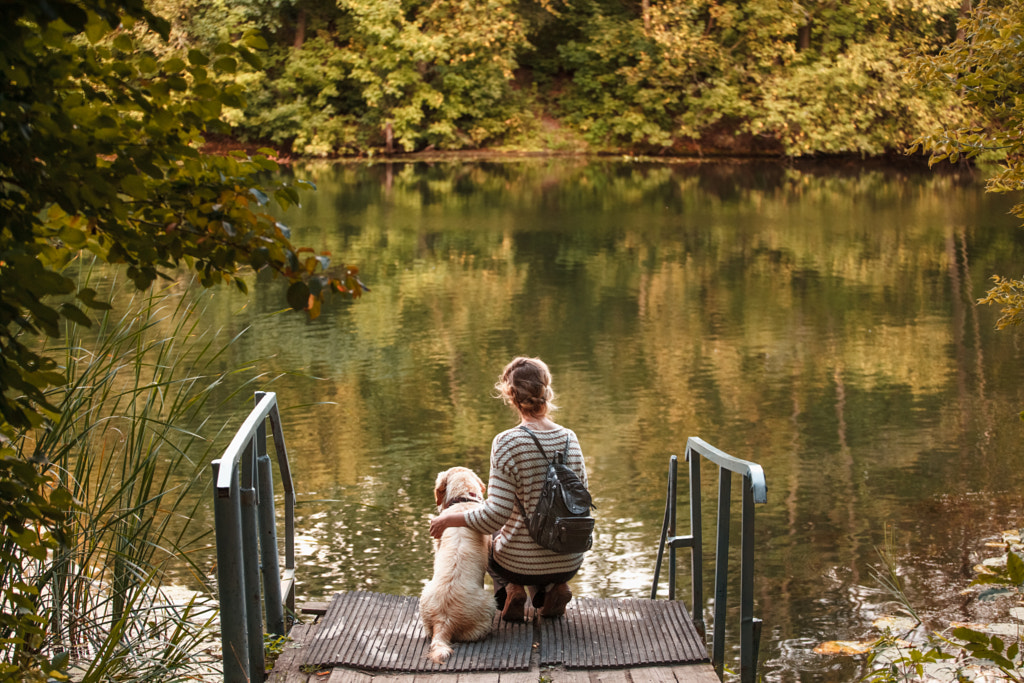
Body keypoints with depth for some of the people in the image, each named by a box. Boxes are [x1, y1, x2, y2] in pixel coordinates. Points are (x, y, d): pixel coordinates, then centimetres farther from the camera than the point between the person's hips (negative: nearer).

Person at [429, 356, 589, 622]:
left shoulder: (507, 443, -19)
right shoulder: (569, 438, -5)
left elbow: (495, 515, -20)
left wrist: (448, 520, -5)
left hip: (521, 563, -3)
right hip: (569, 563, 3)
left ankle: (510, 589, 7)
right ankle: (552, 588, 12)